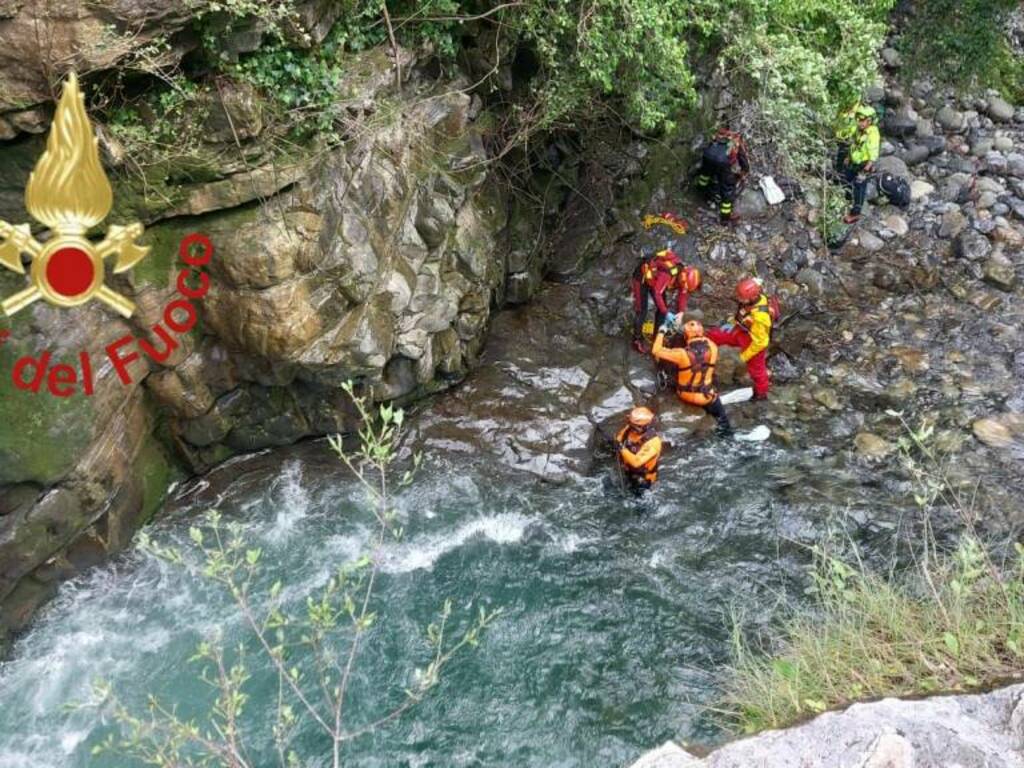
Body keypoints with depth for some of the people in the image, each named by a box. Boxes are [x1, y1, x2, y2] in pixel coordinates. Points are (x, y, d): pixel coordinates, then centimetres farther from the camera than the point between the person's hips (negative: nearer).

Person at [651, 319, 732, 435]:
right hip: (706, 396, 1)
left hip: (686, 395, -1)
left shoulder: (682, 354, -30)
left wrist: (661, 332, -7)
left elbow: (656, 351, -19)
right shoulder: (712, 347, -21)